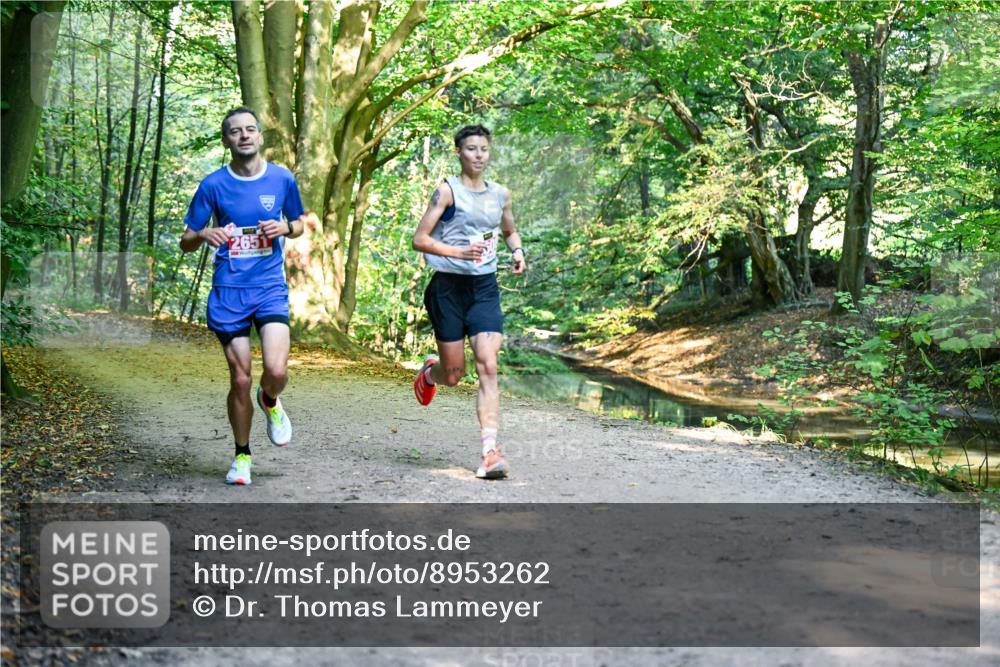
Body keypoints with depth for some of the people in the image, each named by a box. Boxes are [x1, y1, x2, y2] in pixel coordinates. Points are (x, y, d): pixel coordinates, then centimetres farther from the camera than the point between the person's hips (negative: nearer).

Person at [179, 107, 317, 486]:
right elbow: (186, 242, 3)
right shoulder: (213, 185, -2)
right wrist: (203, 235, -20)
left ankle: (269, 401, 21)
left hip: (270, 287, 0)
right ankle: (242, 455, 22)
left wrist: (285, 228, -7)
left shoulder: (282, 179, 2)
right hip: (228, 291, 0)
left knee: (276, 370, -18)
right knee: (240, 380, 1)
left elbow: (300, 223, 17)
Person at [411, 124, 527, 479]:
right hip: (449, 287, -3)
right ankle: (429, 372, 43)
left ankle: (490, 452, -16)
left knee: (488, 367, -13)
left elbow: (509, 231, 28)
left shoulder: (500, 194, 10)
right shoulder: (447, 191, -5)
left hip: (485, 288, 3)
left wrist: (517, 251, 6)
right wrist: (459, 252, -22)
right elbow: (420, 239, -9)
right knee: (453, 374, 4)